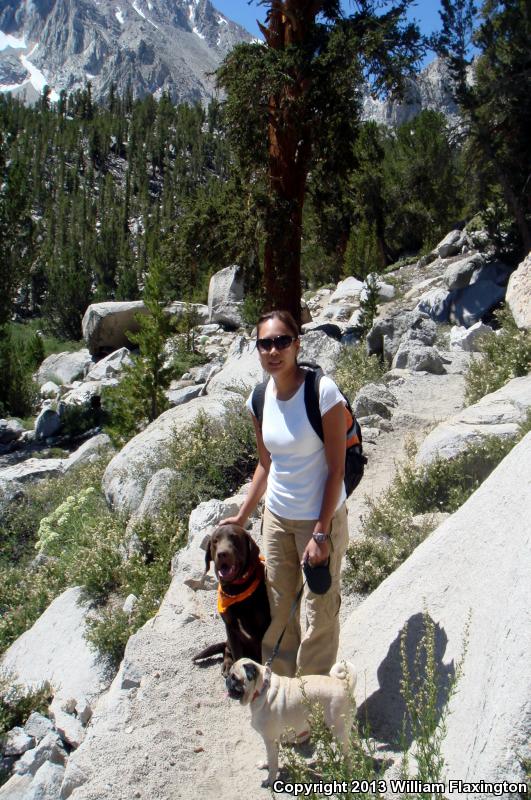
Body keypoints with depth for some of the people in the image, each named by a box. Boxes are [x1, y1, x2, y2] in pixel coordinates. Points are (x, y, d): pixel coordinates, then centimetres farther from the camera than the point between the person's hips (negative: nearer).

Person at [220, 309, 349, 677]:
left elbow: (337, 469, -16)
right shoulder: (260, 398, -1)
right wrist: (241, 518, 12)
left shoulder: (322, 391, -19)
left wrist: (321, 533, -17)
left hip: (321, 519, -6)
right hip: (277, 517, 6)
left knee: (319, 613, 8)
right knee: (277, 611, 18)